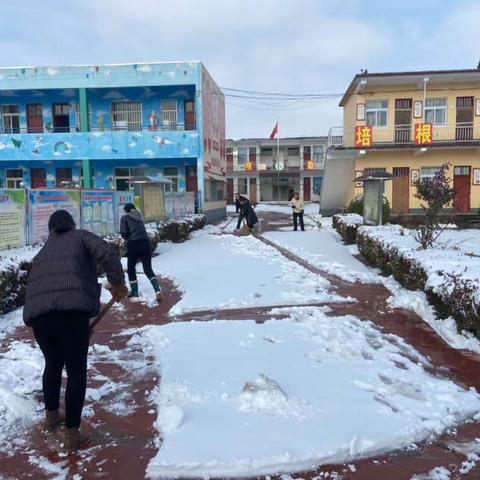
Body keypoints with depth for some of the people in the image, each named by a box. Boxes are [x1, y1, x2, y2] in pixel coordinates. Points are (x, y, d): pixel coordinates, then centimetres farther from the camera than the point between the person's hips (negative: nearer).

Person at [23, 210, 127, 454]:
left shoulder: (43, 252, 31)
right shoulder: (81, 237, 15)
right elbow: (107, 253, -5)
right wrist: (117, 282, 4)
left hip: (38, 312, 6)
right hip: (71, 309, -6)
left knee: (53, 364, 28)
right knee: (76, 371, 7)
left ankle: (51, 416, 46)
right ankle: (72, 435, 13)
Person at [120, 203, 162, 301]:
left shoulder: (125, 218, 4)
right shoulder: (139, 217, 21)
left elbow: (123, 232, -5)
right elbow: (141, 230, 16)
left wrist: (128, 239, 14)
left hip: (133, 244, -4)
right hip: (145, 242, 4)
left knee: (131, 269, 16)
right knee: (148, 269, 3)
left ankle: (134, 291, 22)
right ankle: (157, 290, -15)